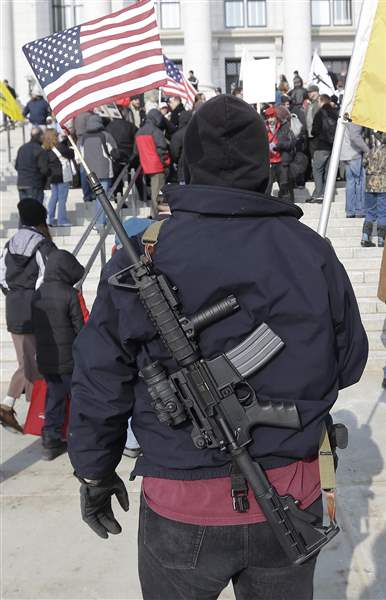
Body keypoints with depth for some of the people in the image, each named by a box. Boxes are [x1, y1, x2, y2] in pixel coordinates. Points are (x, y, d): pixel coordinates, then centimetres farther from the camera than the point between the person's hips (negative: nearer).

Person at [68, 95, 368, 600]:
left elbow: (100, 379, -8)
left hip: (182, 509, -1)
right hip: (292, 502, 2)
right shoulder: (314, 253, -8)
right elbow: (349, 364, 4)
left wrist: (95, 471, 7)